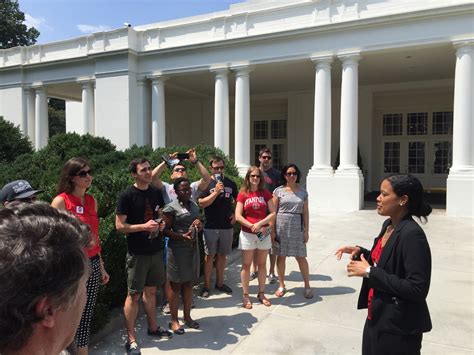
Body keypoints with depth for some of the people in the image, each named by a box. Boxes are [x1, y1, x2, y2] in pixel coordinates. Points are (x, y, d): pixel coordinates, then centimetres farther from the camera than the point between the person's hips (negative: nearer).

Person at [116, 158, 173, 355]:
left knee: (151, 290, 18)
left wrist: (162, 224, -4)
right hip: (137, 253, -5)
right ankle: (131, 339, 14)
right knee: (134, 294, 3)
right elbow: (119, 225, -13)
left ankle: (153, 327, 35)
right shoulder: (127, 195, -12)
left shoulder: (156, 192, 4)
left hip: (156, 250, 5)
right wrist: (143, 226, -23)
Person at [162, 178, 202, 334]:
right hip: (177, 249, -6)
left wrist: (199, 225, -2)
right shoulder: (171, 207, -11)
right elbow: (166, 230, -11)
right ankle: (174, 320, 17)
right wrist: (182, 236, -24)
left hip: (193, 248, 6)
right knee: (176, 285, 4)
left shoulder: (194, 205, 9)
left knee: (189, 283, 15)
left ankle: (187, 316, 28)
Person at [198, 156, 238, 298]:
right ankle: (207, 286, 15)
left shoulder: (230, 183, 7)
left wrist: (235, 214, 5)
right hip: (211, 226, -3)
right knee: (209, 255, 4)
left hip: (227, 226, 3)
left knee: (222, 255, 12)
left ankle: (219, 283, 26)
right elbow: (201, 203, -12)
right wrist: (216, 192, -21)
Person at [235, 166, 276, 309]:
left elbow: (273, 213, -3)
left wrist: (259, 223, -15)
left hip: (264, 233, 2)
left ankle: (261, 294, 26)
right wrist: (252, 226, -16)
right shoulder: (243, 194, -2)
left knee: (262, 264, 12)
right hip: (247, 234, -2)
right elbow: (238, 216, -7)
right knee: (246, 265, 6)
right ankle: (245, 295, 17)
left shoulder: (266, 193, 2)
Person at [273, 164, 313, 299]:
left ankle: (307, 285, 19)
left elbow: (305, 212, 6)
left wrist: (306, 230, 3)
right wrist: (272, 229, -4)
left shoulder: (303, 192, 5)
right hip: (281, 225, 0)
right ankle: (281, 285, 22)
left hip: (297, 226, 1)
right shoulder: (278, 191, 0)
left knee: (301, 257, 3)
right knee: (281, 256, 7)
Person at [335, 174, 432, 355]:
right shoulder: (388, 225, 3)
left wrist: (369, 272, -24)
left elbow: (417, 289, -26)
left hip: (398, 328, -8)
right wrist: (360, 252, 0)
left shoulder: (412, 235, -24)